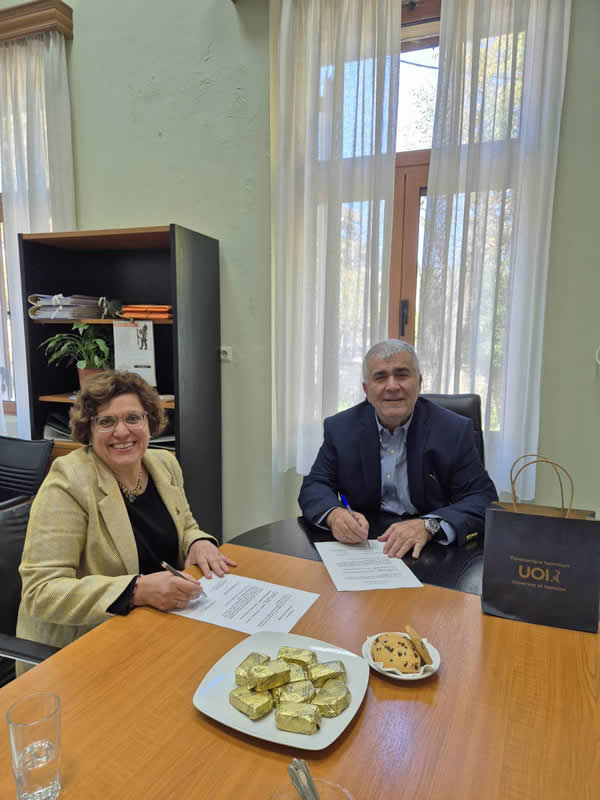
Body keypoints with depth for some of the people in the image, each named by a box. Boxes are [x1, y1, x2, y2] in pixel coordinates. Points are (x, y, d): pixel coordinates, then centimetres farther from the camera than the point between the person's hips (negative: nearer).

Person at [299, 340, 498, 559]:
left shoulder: (454, 431, -6)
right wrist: (334, 514, -24)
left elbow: (483, 498, -9)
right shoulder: (340, 428, -1)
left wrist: (429, 525, -27)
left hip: (428, 552, 2)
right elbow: (315, 486, 0)